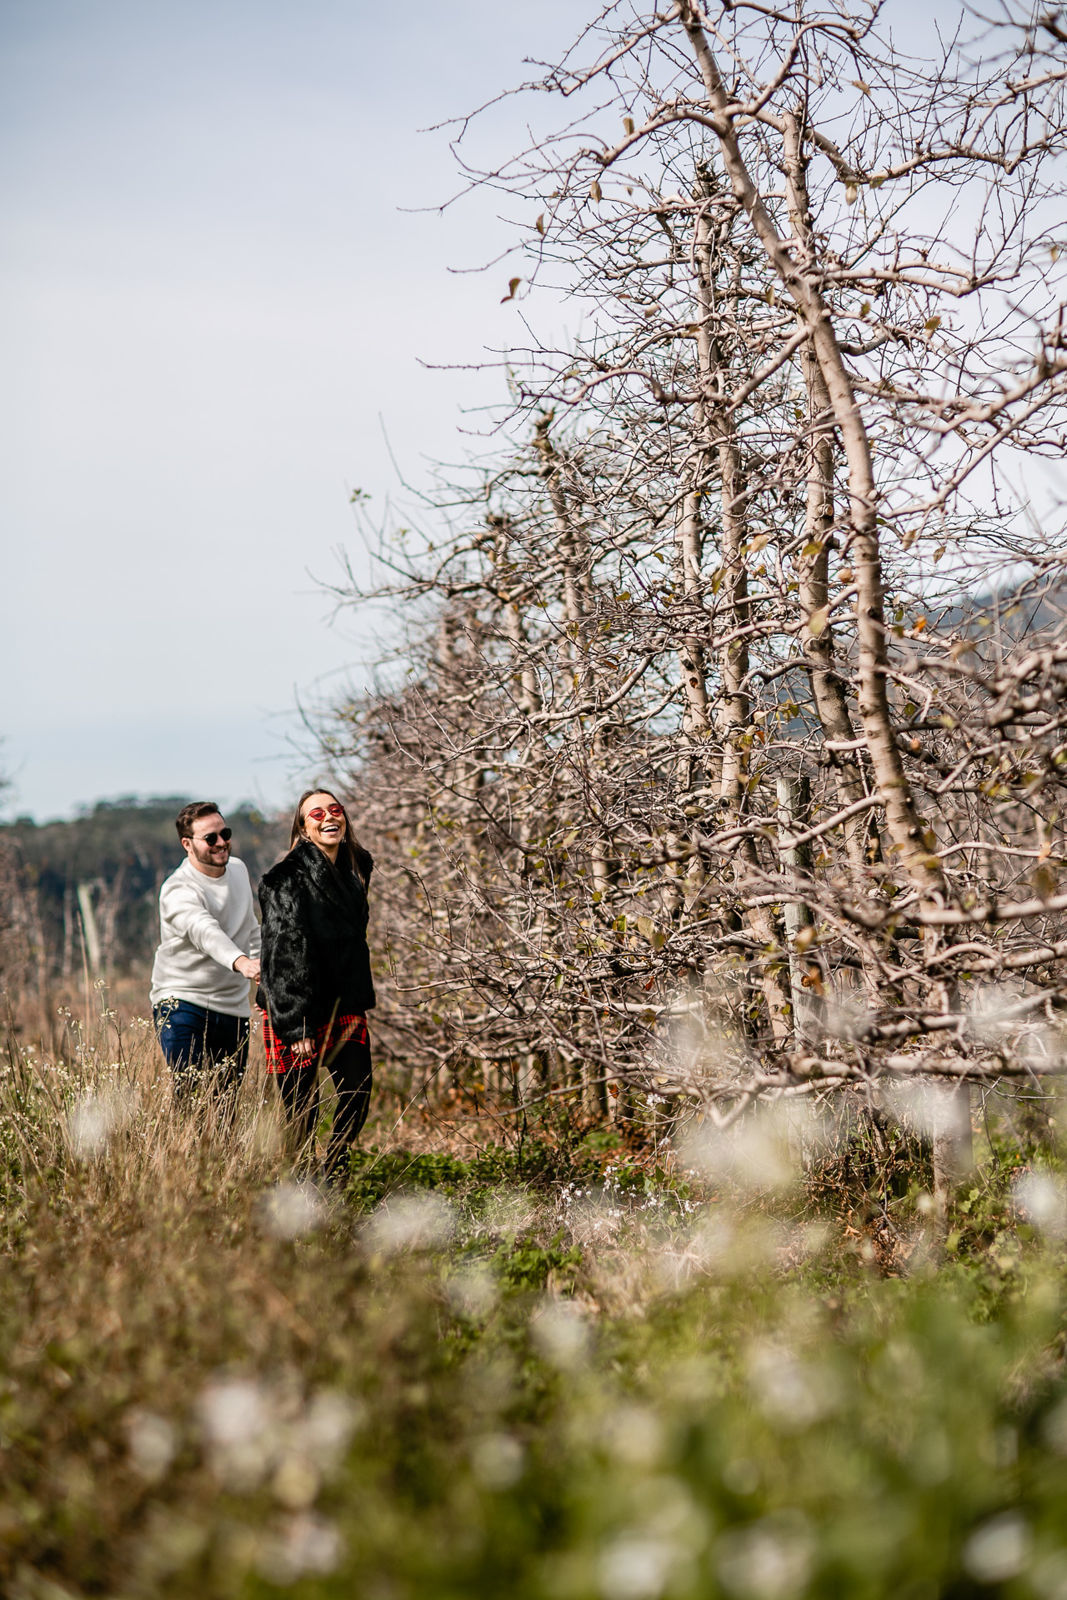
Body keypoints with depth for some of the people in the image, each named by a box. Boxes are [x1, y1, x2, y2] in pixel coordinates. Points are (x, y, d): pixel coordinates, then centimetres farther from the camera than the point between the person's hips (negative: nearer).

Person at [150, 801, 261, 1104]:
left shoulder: (238, 869, 7)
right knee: (187, 1094, -20)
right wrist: (241, 962, -56)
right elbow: (205, 931, -39)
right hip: (183, 1001, -6)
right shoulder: (178, 891, -18)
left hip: (234, 1006, 6)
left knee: (228, 1103, 6)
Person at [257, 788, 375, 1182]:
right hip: (299, 1011, -6)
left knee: (357, 1095, 1)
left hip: (346, 1007, 6)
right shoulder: (288, 878, -13)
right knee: (301, 1109, -2)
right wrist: (298, 1026, -20)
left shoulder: (356, 869, 9)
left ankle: (333, 1179, 21)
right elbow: (286, 952, -17)